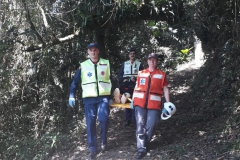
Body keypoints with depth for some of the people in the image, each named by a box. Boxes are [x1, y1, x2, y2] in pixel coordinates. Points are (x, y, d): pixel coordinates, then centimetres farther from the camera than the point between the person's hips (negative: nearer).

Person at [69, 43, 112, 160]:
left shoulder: (106, 64, 4)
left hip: (103, 97, -1)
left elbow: (111, 80, 10)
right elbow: (75, 81, 6)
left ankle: (103, 141, 9)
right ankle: (93, 149, 12)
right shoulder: (83, 66, 3)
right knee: (90, 123, 2)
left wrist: (112, 96, 6)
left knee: (103, 119, -17)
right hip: (89, 98, 1)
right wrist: (71, 95, -5)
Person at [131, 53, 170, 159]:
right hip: (140, 102, 1)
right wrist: (132, 100, 12)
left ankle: (144, 144, 18)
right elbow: (136, 87, 16)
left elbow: (165, 89, 7)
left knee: (150, 125, -2)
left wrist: (168, 103, 2)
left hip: (154, 103, -1)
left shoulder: (162, 74, 6)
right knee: (140, 124, -3)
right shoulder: (141, 73, 11)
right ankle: (141, 149, 2)